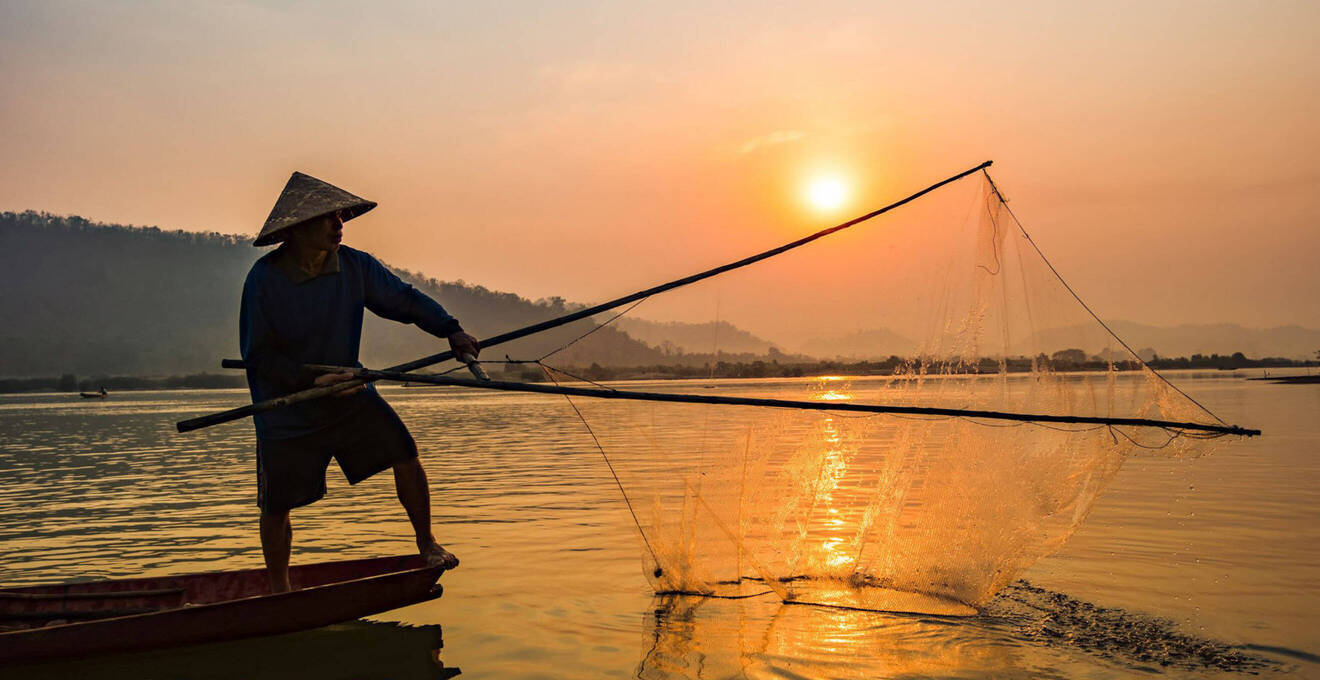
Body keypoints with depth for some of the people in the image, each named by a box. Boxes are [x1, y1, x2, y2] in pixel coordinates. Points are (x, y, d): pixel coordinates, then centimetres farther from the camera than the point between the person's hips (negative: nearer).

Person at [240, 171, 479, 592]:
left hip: (350, 395, 3)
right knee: (276, 508, 8)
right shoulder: (264, 279, -17)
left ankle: (426, 544, 9)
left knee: (404, 455, -12)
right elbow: (257, 355, -14)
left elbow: (403, 298, -2)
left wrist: (450, 329, -17)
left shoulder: (354, 266, -7)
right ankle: (279, 592, 32)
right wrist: (311, 379, -26)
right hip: (287, 411, -3)